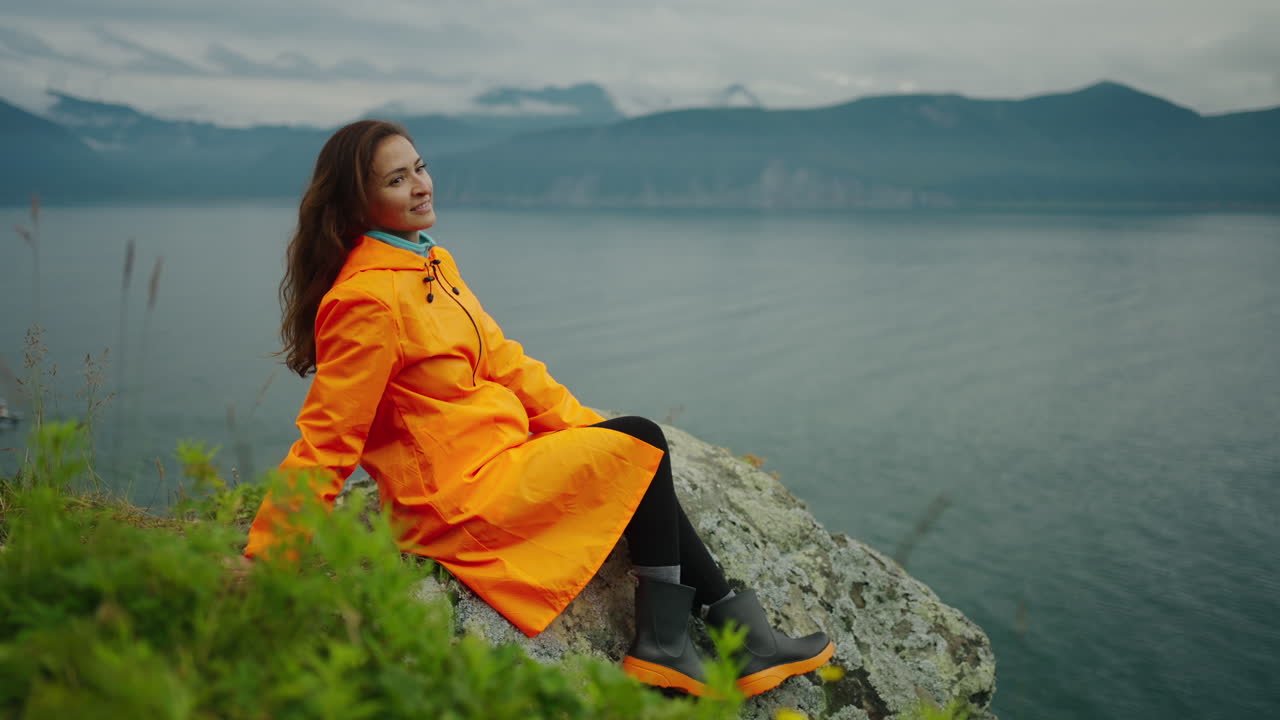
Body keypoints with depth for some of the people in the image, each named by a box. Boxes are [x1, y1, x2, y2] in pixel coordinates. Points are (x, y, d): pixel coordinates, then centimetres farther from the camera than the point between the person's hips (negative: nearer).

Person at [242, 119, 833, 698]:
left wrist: (590, 428, 8)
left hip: (498, 461, 9)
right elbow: (325, 440, -18)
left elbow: (500, 360, 12)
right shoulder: (365, 300, -19)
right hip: (461, 496, -9)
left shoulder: (430, 263, 10)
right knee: (642, 444, -7)